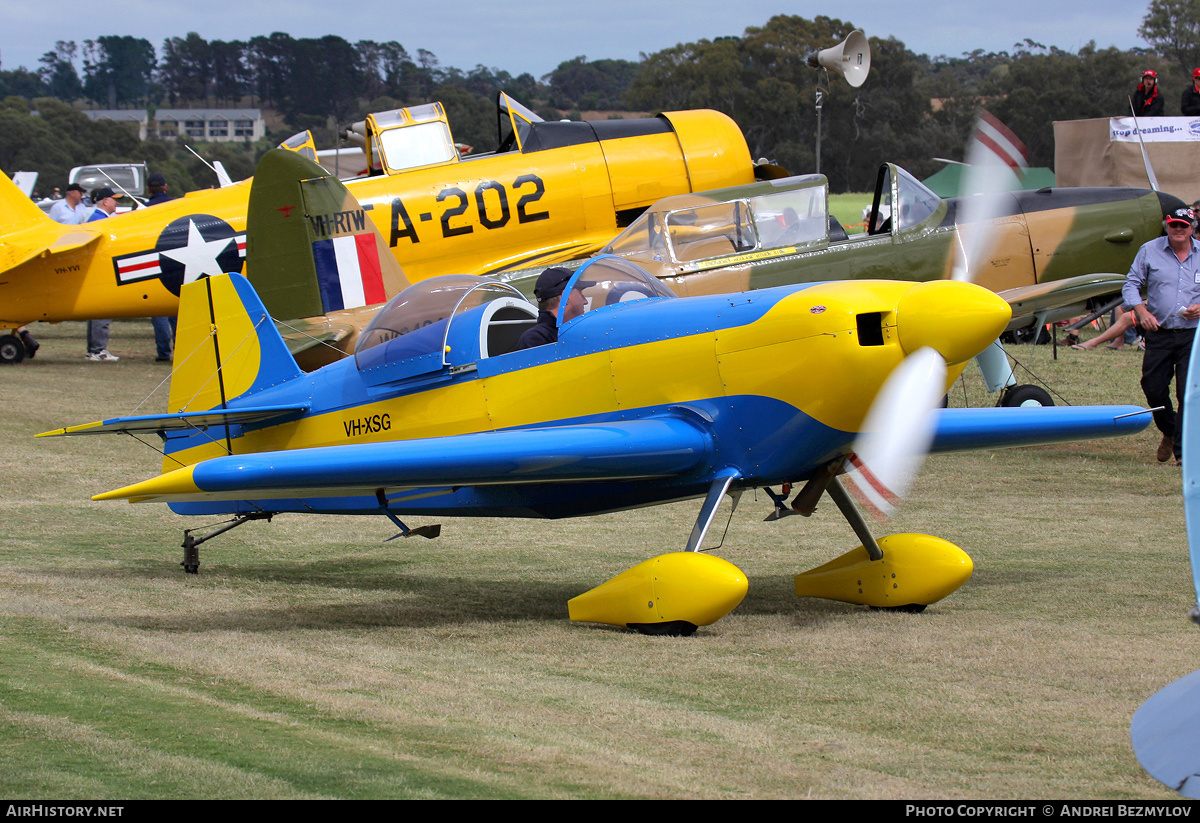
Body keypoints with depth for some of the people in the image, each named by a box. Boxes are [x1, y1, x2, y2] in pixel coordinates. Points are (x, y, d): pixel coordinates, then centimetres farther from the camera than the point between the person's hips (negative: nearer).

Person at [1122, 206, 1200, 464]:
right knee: (1154, 390, 4)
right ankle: (1169, 432, 33)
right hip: (1159, 334, 1)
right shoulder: (1149, 251, 4)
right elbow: (1131, 284, 6)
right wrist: (1142, 311, -12)